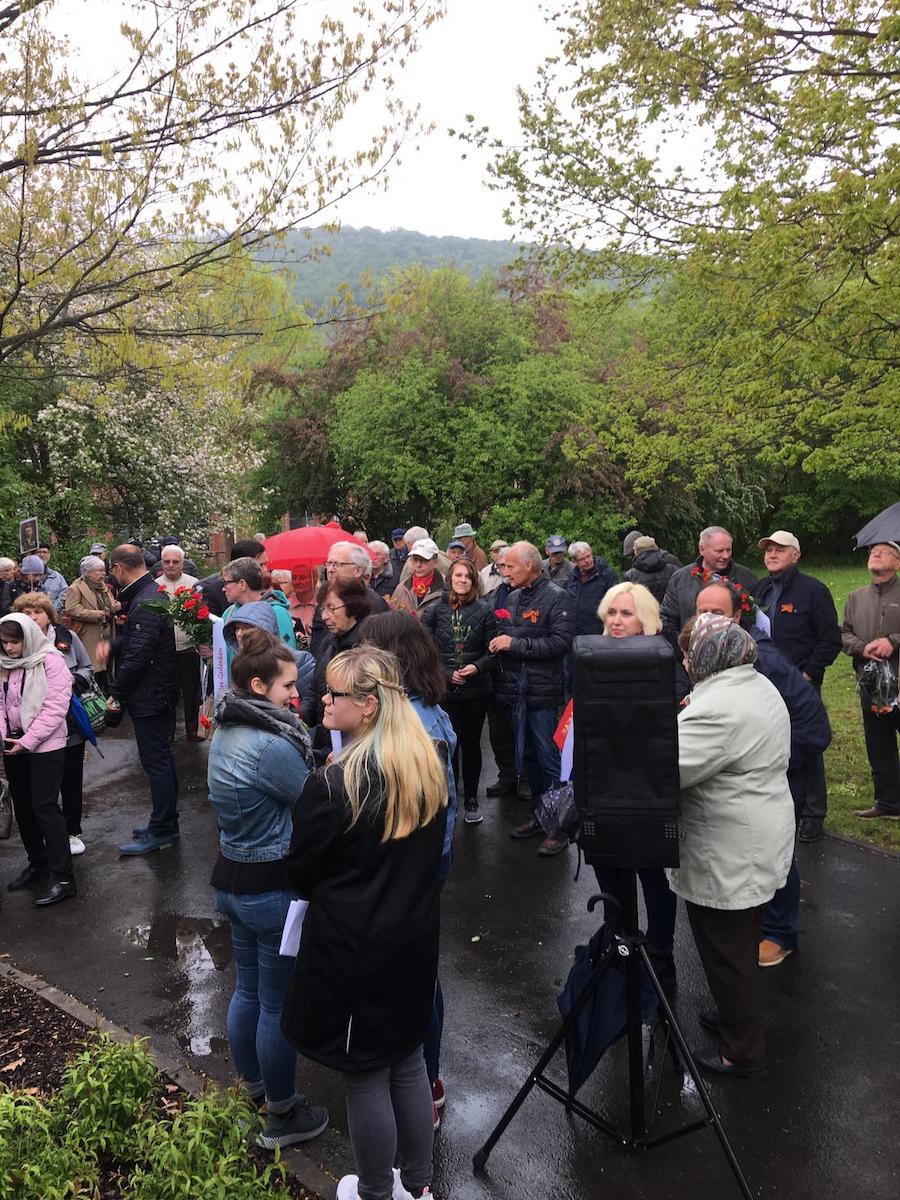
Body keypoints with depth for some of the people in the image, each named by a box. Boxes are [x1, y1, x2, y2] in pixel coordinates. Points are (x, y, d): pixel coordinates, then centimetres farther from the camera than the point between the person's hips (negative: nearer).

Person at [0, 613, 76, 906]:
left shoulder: (50, 661, -13)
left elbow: (54, 708, -16)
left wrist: (27, 741, -18)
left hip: (45, 746, -7)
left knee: (44, 808, -8)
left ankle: (63, 878, -2)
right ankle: (38, 863, 32)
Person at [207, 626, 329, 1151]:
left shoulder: (226, 734, 3)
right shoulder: (271, 745, -26)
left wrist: (315, 767, 0)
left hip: (233, 878, 9)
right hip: (274, 887, -9)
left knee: (249, 990, 24)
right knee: (278, 1004, 9)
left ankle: (252, 1089, 43)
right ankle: (282, 1118, 27)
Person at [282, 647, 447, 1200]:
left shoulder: (333, 783, -25)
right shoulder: (430, 766, -5)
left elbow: (301, 873, -10)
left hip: (354, 949, -6)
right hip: (416, 940, 7)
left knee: (365, 1077, 13)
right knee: (409, 1061, 22)